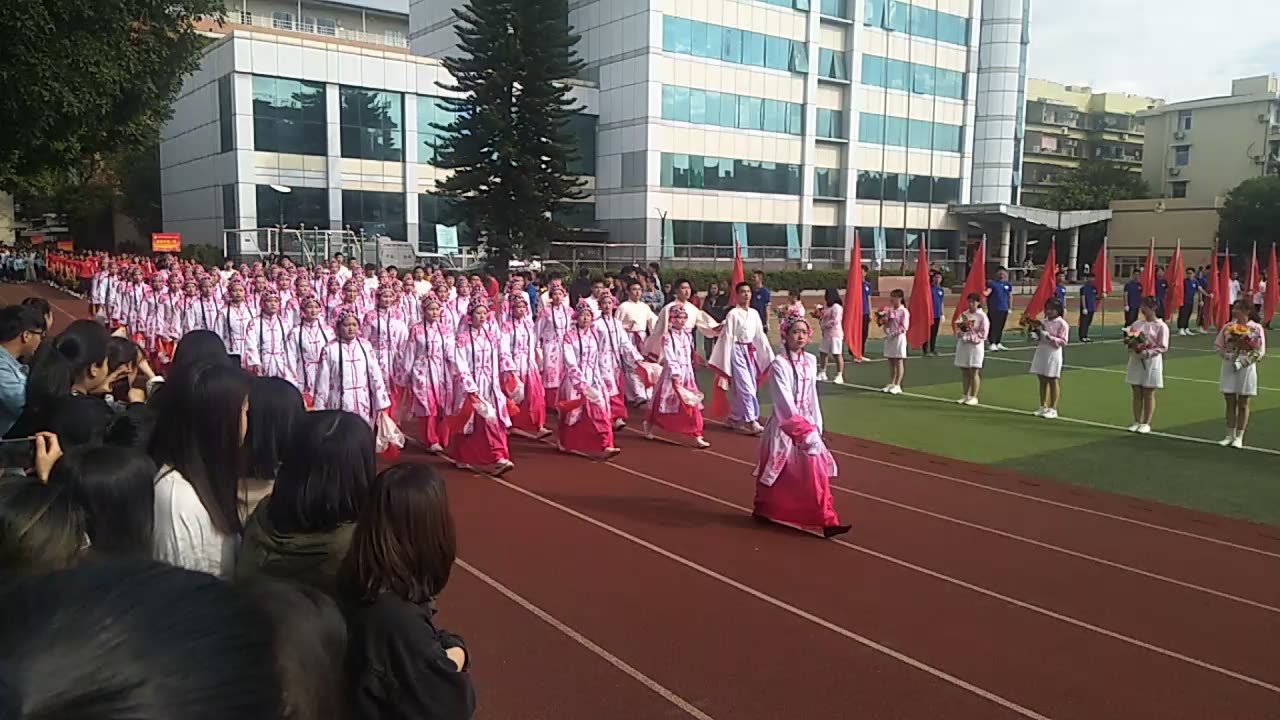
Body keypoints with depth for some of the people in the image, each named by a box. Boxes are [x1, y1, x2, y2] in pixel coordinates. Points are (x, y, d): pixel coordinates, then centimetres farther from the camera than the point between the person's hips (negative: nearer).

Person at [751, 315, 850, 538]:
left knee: (817, 472, 0)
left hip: (806, 423, 5)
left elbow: (812, 396, 11)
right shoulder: (779, 364, -14)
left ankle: (826, 520, 6)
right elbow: (785, 402, -19)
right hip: (785, 424, -5)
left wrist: (816, 426, 7)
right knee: (778, 473, 7)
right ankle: (762, 510, 29)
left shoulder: (810, 361, 5)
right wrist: (805, 431, -21)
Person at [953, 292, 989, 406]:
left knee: (974, 372, -2)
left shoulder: (982, 316, -6)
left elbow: (982, 334, -9)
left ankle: (973, 397, 3)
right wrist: (960, 332, -12)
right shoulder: (963, 314, 9)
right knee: (964, 371, 8)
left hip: (975, 346, -5)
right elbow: (957, 326, 7)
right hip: (963, 345, 5)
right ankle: (965, 395, 16)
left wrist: (970, 336, -15)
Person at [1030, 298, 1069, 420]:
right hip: (1041, 353, 6)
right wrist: (1037, 337, 0)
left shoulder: (1062, 324, -9)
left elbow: (1063, 341, -14)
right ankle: (1043, 407, 20)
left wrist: (1050, 338, -24)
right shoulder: (1044, 321, 11)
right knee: (1042, 381, 11)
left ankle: (1053, 409, 8)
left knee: (1053, 381, 1)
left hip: (1053, 355, -6)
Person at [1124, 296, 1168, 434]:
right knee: (1136, 393, 8)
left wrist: (1147, 352, -20)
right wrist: (1132, 346, -7)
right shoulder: (1137, 323, 7)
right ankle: (1137, 422, 16)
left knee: (1148, 394, 3)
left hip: (1151, 362, -4)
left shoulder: (1161, 326, -6)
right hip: (1136, 360, 4)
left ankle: (1146, 424, 11)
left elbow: (1162, 347, -9)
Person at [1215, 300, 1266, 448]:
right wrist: (1228, 355, -12)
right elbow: (1217, 345, 6)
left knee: (1243, 404, 4)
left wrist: (1242, 361, -17)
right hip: (1228, 367, 3)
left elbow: (1260, 351, -8)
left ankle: (1239, 437, 12)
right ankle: (1230, 435, 16)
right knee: (1230, 403, 7)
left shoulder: (1257, 328, -6)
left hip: (1246, 368, -3)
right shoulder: (1228, 327, 3)